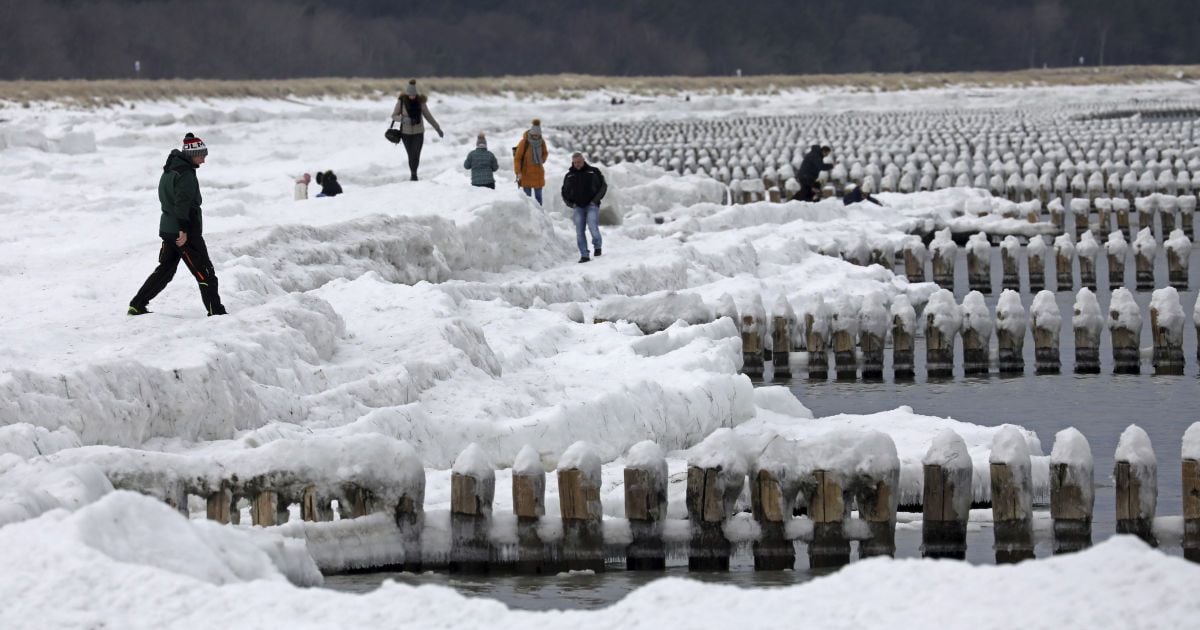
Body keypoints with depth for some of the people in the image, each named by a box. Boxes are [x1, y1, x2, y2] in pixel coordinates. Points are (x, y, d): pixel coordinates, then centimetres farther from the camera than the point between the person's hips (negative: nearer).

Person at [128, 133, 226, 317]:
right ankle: (215, 311, -5)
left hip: (168, 230, 9)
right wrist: (184, 230, -25)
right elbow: (182, 203, -23)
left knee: (165, 270, 17)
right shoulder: (185, 174, -16)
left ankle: (137, 305, 16)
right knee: (204, 272, -4)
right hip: (186, 232, -9)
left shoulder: (169, 171, 14)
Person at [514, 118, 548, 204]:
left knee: (538, 196, 7)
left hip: (538, 173, 4)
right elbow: (517, 158, -12)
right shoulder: (524, 142, -14)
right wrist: (518, 172, -18)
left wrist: (542, 160, 1)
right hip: (526, 173, -4)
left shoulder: (542, 142, -1)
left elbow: (545, 153, 20)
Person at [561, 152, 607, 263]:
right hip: (578, 207, 3)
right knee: (579, 231, -5)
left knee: (592, 226, -20)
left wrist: (596, 199, -4)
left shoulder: (593, 171, 6)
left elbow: (603, 186, 7)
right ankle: (584, 255, -1)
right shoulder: (569, 176, 14)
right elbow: (565, 192, 21)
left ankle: (597, 246, 7)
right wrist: (570, 203, 4)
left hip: (592, 205, -3)